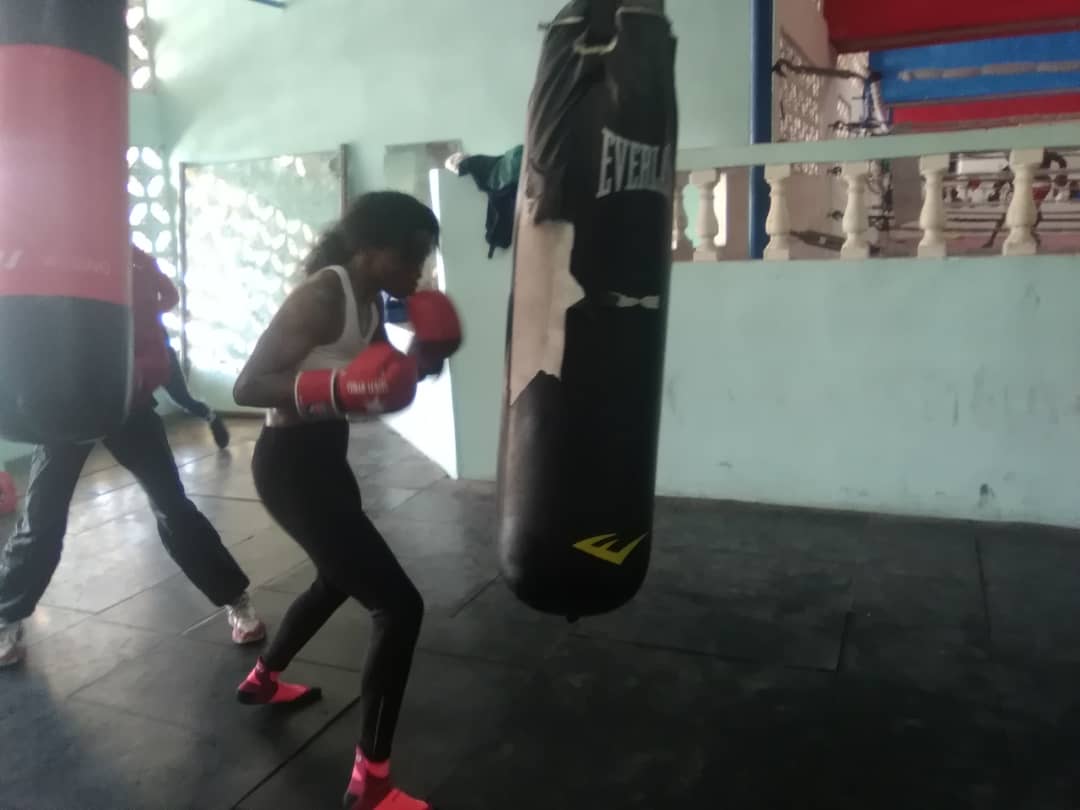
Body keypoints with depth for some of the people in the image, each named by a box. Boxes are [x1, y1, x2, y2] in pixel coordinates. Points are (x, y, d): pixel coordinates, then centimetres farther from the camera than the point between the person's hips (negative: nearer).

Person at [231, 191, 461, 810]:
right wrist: (339, 387, -36)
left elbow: (383, 392, 10)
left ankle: (262, 680, 55)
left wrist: (421, 361, -8)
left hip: (324, 458, 10)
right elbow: (248, 386, -24)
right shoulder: (323, 296, -21)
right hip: (292, 465, -10)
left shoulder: (370, 300, 6)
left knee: (340, 581, 31)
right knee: (400, 606, -11)